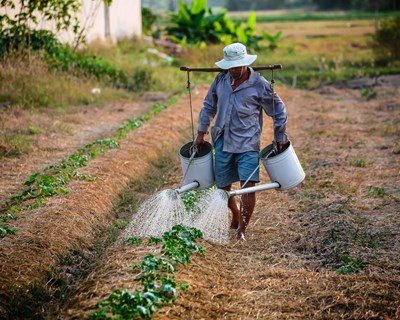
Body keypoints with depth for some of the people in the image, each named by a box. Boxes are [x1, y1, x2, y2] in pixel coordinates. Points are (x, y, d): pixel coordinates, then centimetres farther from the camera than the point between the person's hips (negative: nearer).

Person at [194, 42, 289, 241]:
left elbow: (278, 111, 2)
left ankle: (242, 229, -5)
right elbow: (209, 106, 16)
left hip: (247, 143, -4)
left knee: (248, 184, -15)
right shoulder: (221, 79, 3)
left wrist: (280, 138, 3)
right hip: (223, 142, 4)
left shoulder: (259, 85, -9)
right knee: (223, 186, 11)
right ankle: (236, 216, 38)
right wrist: (201, 133, 13)